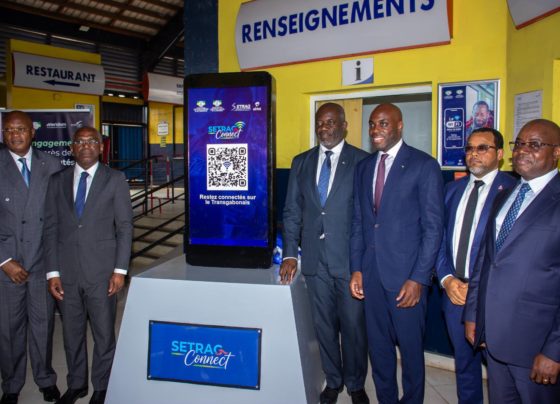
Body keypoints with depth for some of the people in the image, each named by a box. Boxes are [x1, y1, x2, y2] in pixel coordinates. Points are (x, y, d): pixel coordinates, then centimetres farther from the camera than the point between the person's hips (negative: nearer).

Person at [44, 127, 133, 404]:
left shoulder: (115, 180, -1)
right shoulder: (57, 181, 7)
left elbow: (124, 226, -3)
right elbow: (51, 228, 5)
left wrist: (120, 269, -9)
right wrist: (52, 271, 0)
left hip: (101, 271, -2)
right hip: (67, 272, 3)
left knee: (104, 333, 8)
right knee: (71, 333, 15)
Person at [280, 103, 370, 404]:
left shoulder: (362, 161, -4)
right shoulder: (301, 163, 8)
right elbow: (292, 211, 7)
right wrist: (290, 254, -1)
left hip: (349, 258, -3)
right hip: (315, 259, 3)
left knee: (353, 325, 9)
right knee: (324, 325, 15)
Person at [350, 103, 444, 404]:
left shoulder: (424, 165, -6)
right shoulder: (363, 167, 10)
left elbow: (433, 227, -9)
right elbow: (358, 221, 11)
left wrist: (419, 278, -13)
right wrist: (356, 269, 5)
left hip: (406, 274, -4)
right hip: (371, 272, 5)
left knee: (410, 346, 10)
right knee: (378, 345, 15)